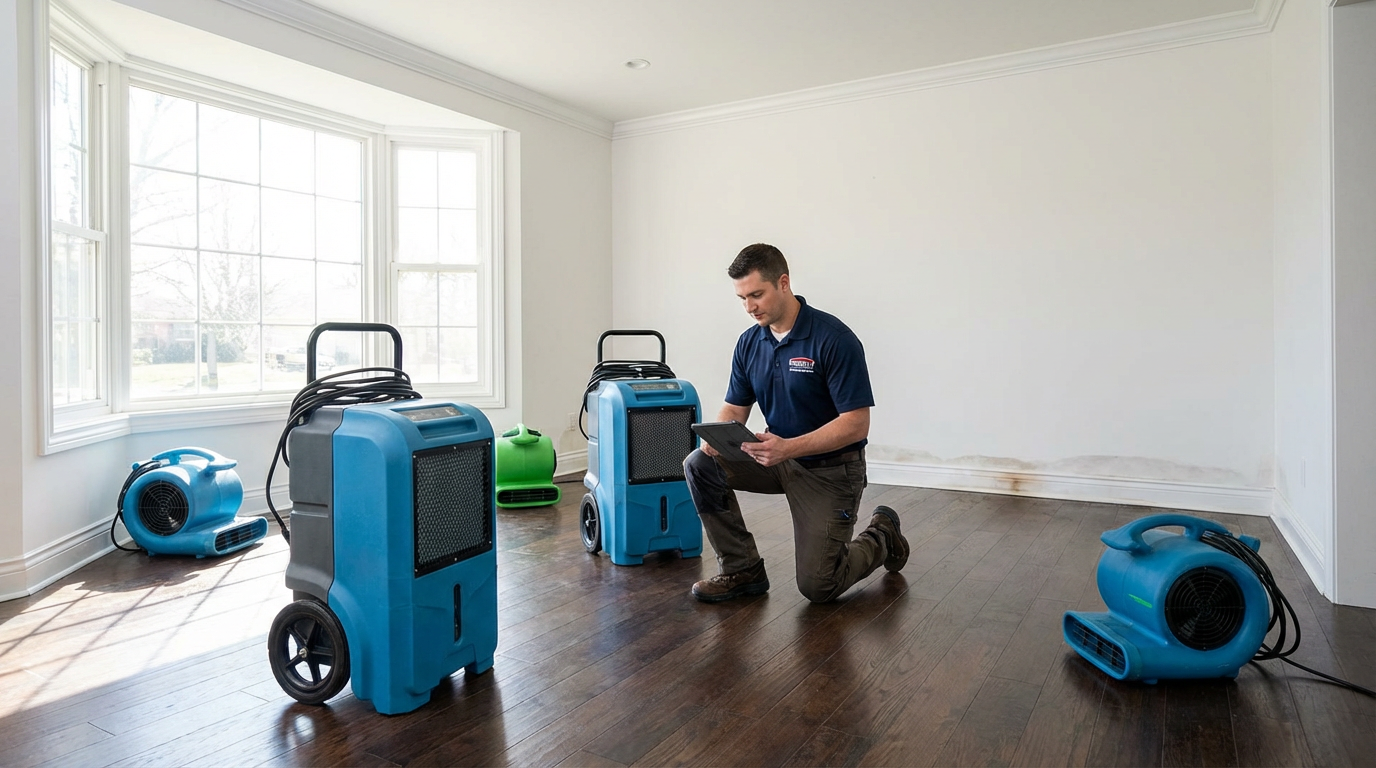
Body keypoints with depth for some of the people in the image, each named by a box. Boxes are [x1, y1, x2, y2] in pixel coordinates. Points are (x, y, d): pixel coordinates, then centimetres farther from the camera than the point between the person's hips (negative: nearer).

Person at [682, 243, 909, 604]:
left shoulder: (834, 339, -23)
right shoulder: (749, 343, -2)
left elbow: (856, 424, -24)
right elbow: (734, 408, 4)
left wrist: (788, 447, -35)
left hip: (831, 469, -6)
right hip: (779, 457, 6)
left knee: (817, 586, -6)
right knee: (700, 465, -15)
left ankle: (880, 538, 24)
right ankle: (742, 569, -2)